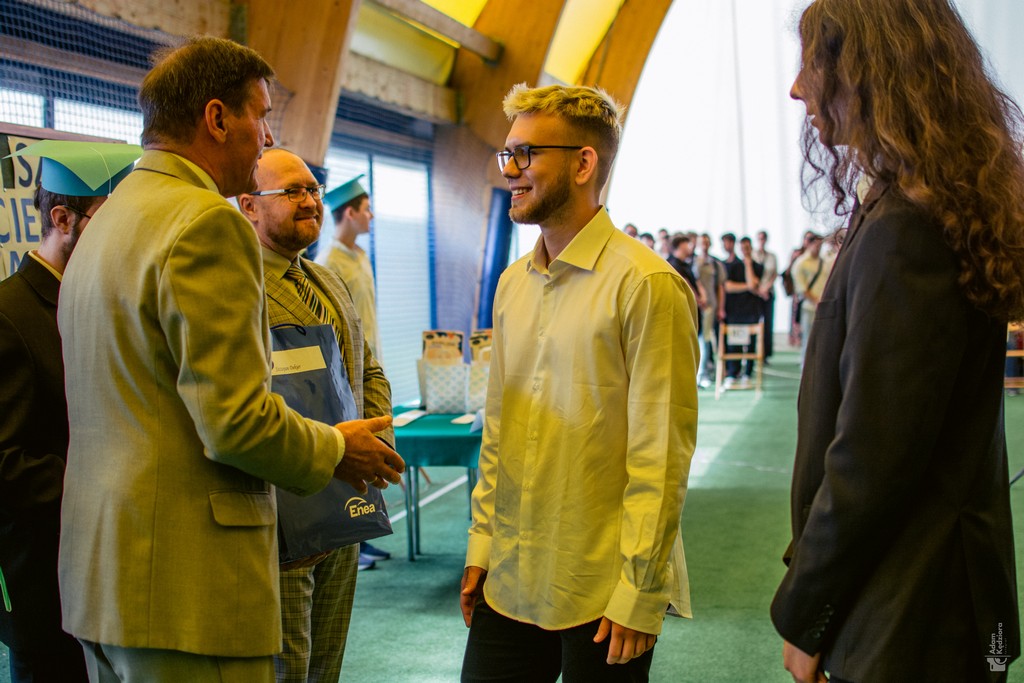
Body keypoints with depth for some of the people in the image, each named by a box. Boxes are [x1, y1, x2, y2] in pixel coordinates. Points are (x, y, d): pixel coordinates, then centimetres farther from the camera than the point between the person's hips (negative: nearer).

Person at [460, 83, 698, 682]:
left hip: (602, 592, -6)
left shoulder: (647, 284, -13)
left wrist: (640, 592, -14)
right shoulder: (513, 283, 10)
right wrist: (482, 543, 11)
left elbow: (662, 456, -14)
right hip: (509, 582, 6)